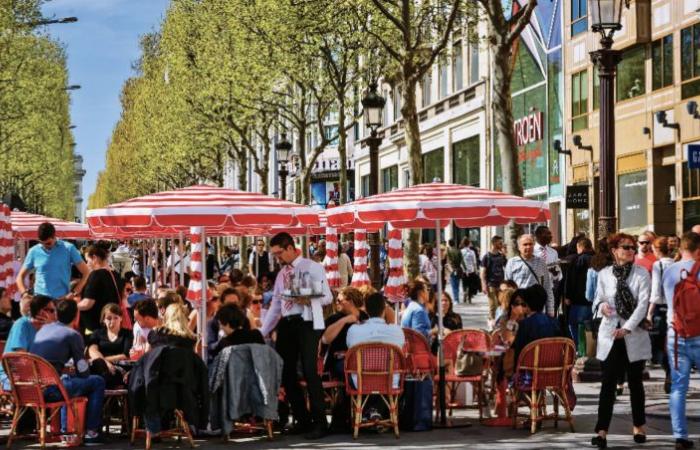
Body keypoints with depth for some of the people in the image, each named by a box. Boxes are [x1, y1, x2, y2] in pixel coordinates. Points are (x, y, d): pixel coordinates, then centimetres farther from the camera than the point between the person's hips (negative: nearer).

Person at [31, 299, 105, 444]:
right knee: (98, 382, 7)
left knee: (67, 378, 36)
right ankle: (91, 431, 8)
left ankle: (66, 428, 35)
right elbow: (83, 372, 1)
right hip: (49, 390, -8)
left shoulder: (44, 328, 17)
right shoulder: (73, 335, -3)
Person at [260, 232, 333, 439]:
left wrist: (309, 300, -24)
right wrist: (262, 332, 15)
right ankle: (302, 419, 17)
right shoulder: (281, 274, 18)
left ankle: (320, 422, -6)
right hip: (286, 324, 7)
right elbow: (275, 306, 20)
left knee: (309, 371, -13)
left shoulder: (313, 267, -1)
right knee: (285, 373, 7)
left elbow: (328, 297, -5)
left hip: (307, 323, -7)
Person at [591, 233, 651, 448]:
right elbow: (598, 299, 11)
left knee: (635, 382, 10)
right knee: (608, 384, -5)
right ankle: (602, 431, -8)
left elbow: (643, 303, -11)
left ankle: (639, 427, 23)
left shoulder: (641, 273, -2)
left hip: (634, 335, -1)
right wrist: (601, 306, -14)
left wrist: (627, 327, -22)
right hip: (610, 335, 1)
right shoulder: (604, 274, 4)